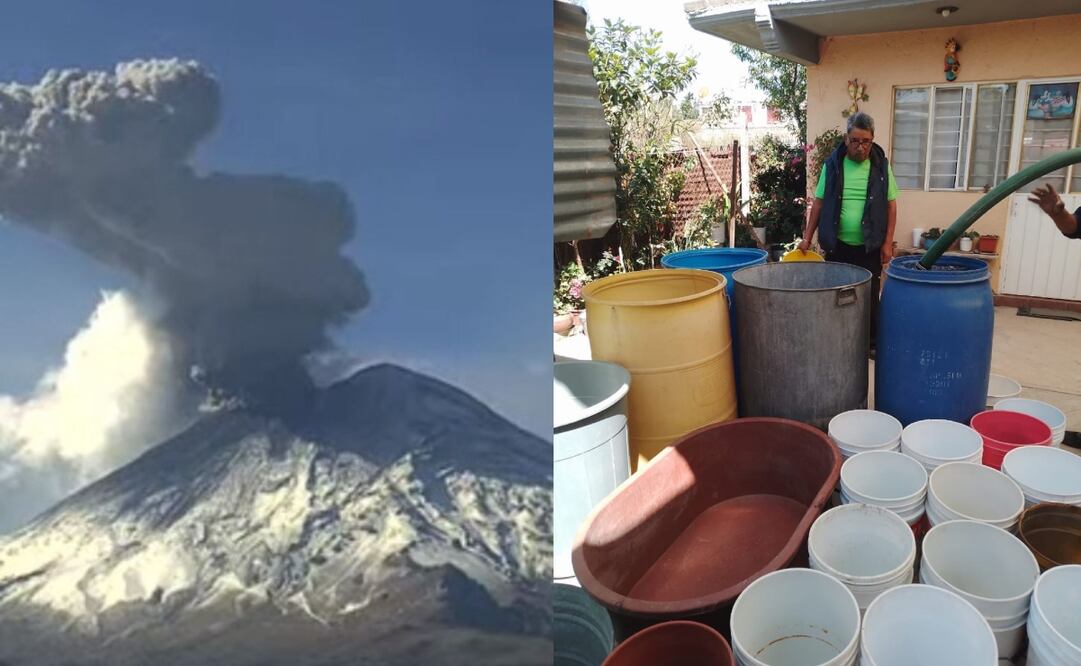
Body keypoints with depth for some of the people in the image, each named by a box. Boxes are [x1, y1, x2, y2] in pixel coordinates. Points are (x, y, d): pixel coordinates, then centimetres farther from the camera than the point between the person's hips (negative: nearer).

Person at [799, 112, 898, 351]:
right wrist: (807, 238, -1)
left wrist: (888, 243, -4)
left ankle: (873, 343, 20)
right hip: (838, 245, 0)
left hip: (870, 247, 0)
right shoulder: (832, 164, -2)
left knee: (870, 297, 7)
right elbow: (819, 203, 3)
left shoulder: (881, 166, -1)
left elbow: (891, 205, 2)